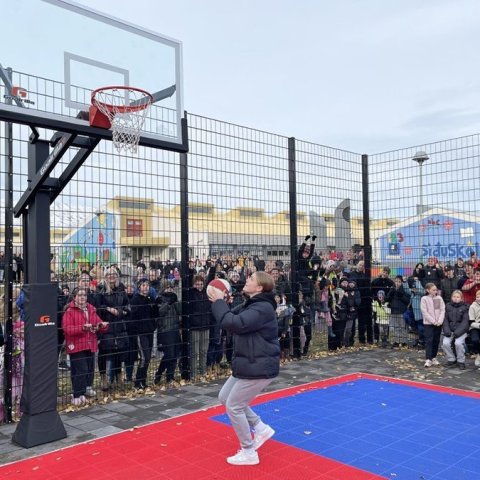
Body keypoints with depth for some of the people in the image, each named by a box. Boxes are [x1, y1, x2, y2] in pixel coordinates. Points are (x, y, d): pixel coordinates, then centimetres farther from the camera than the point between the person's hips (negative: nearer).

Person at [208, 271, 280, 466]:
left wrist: (219, 302, -19)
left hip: (259, 367, -10)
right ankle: (261, 428, 27)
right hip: (248, 365, 10)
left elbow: (233, 323, -31)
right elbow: (231, 317, 11)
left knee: (233, 406, -1)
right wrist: (219, 302, -6)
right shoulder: (250, 305, 9)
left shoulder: (263, 308, -23)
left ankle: (249, 452, 16)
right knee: (224, 397, 17)